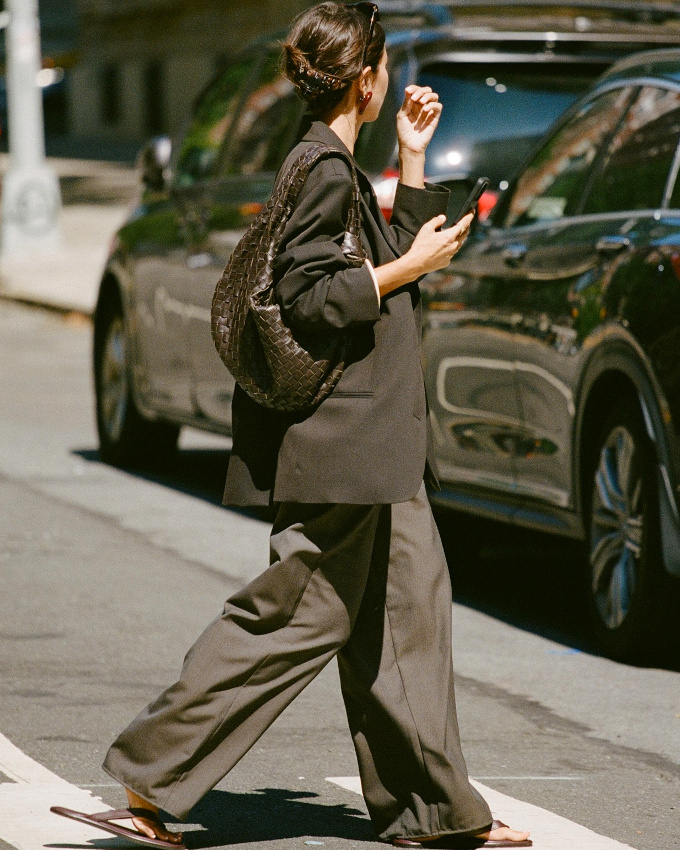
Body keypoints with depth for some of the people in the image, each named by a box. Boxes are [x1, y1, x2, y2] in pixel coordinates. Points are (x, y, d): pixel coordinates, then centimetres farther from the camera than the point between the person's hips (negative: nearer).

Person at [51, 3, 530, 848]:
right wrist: (410, 266, -14)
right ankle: (148, 777, -2)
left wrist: (412, 159, 19)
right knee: (296, 614, -7)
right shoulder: (322, 169, -15)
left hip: (367, 441, 10)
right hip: (336, 438, -10)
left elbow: (390, 259, 23)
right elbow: (308, 297, -22)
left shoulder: (333, 166, 15)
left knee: (408, 604, 11)